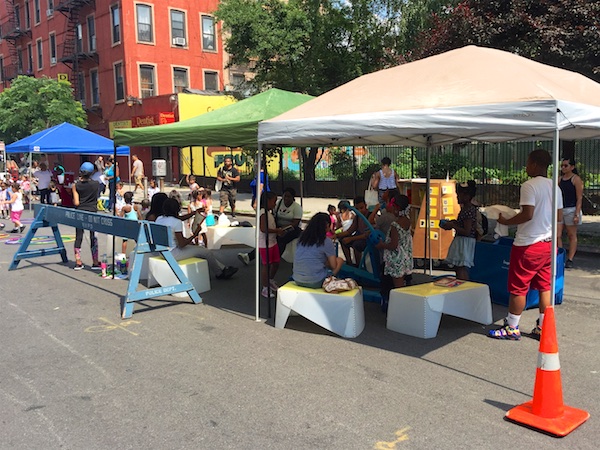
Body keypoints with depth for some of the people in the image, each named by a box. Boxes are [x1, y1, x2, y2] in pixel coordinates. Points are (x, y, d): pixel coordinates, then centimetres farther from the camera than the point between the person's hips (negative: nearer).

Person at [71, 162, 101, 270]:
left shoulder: (76, 186, -8)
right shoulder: (96, 184, -6)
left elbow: (76, 203, -10)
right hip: (92, 213, 0)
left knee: (78, 237, 8)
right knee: (93, 238, 6)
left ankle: (78, 262, 11)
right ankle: (95, 263, 10)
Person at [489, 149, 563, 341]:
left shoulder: (529, 186, -15)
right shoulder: (555, 187, 10)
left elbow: (527, 214, -23)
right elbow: (560, 217, 13)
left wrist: (506, 221, -10)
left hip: (528, 244, -8)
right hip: (548, 243, 8)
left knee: (518, 288, 1)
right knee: (545, 287, 12)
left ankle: (511, 328, 8)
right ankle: (542, 328, 16)